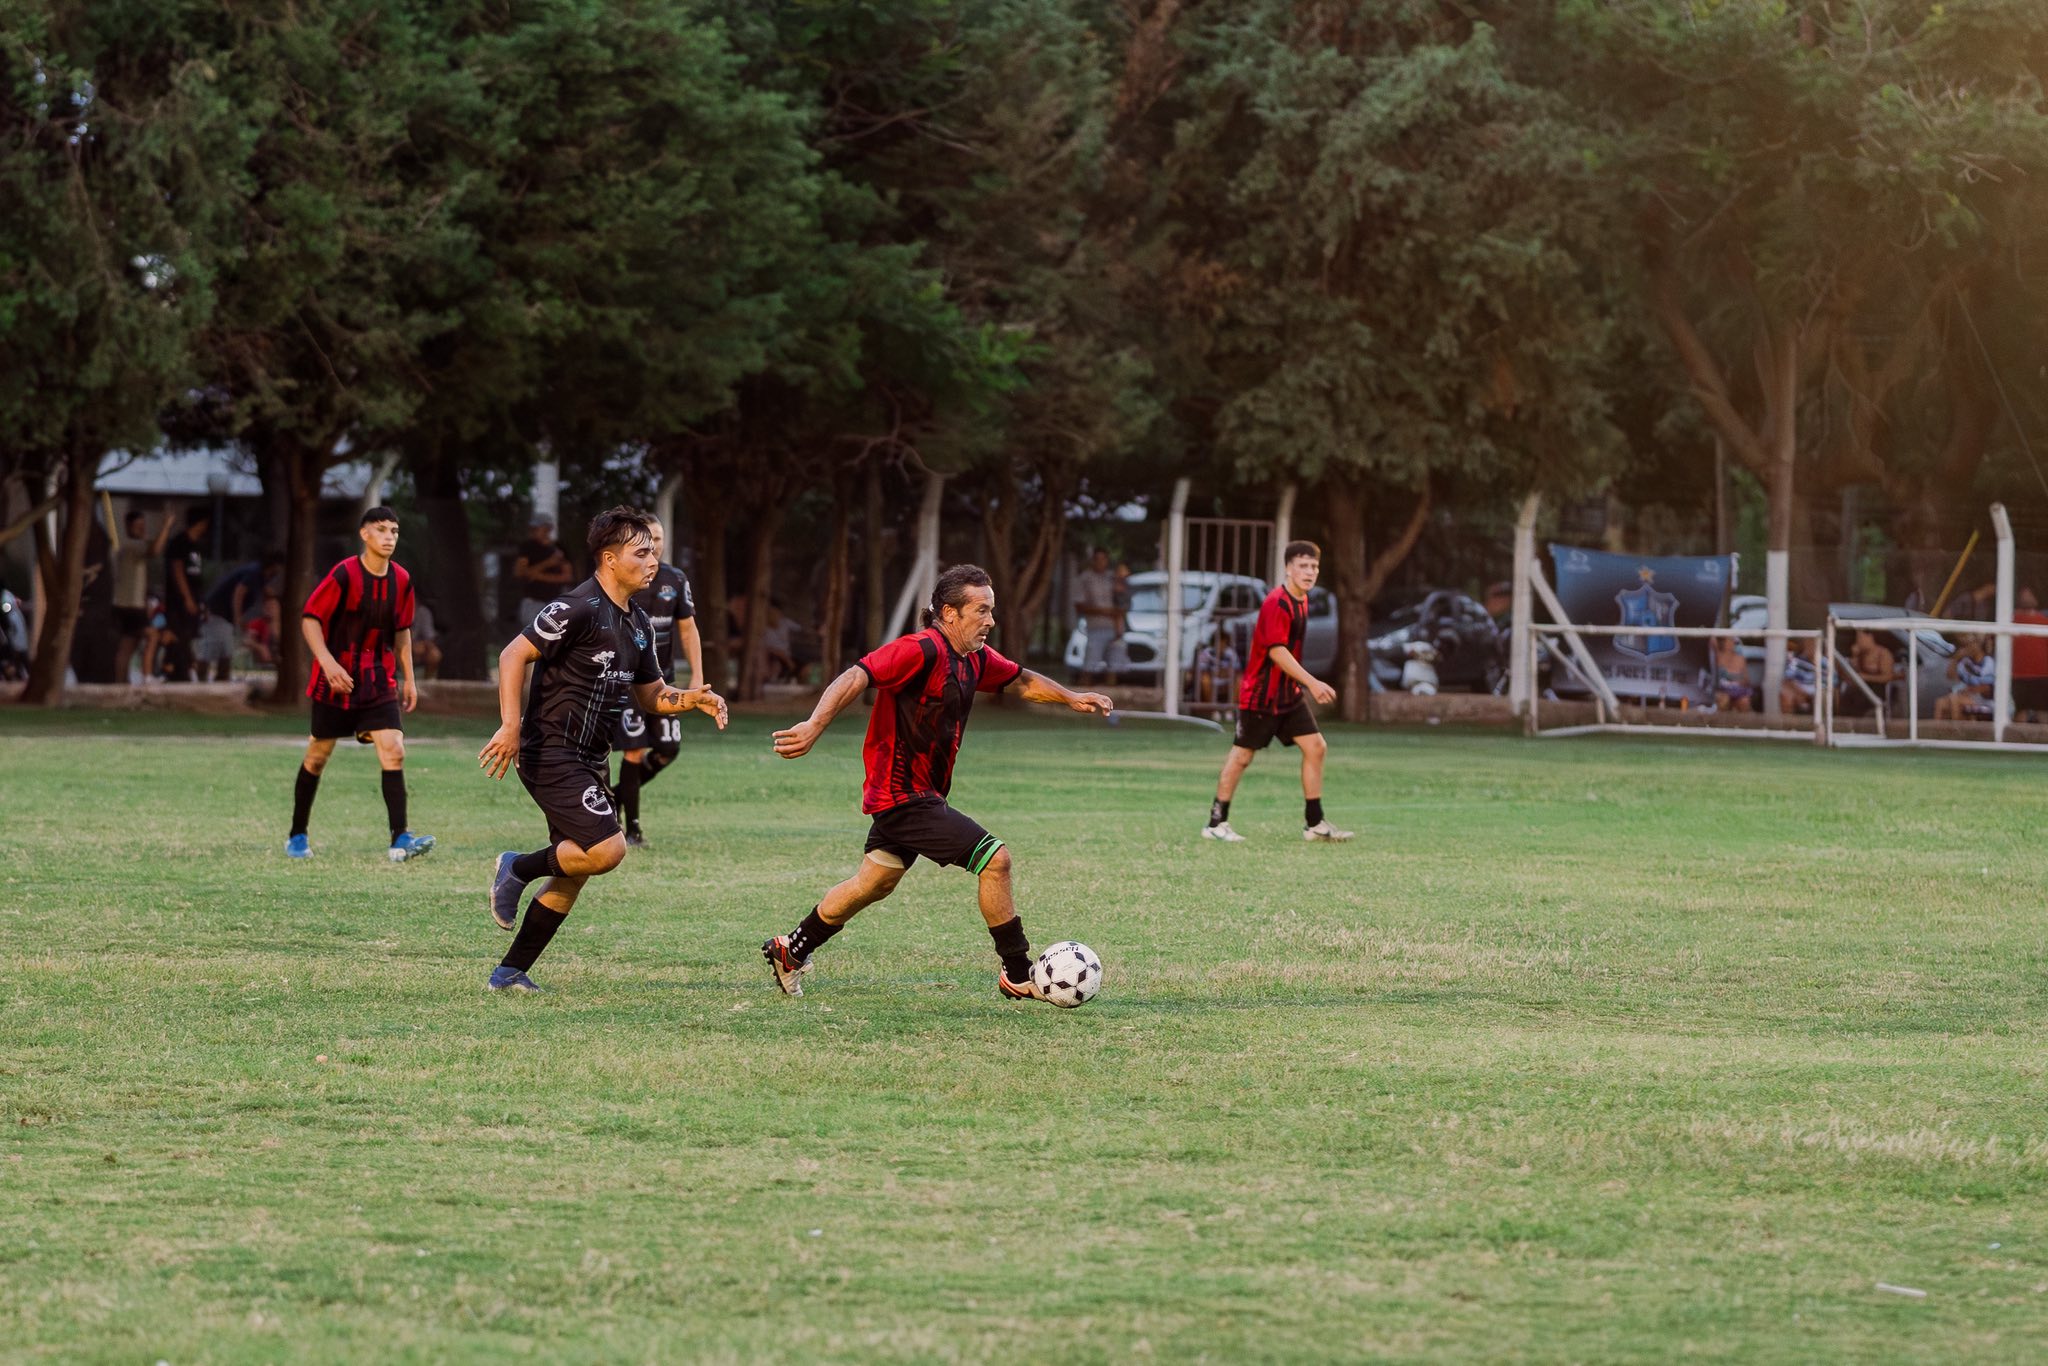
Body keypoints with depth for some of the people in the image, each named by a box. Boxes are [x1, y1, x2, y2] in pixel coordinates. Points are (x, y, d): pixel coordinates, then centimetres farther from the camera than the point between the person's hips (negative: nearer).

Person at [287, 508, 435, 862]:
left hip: (379, 680, 4)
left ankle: (400, 839, -17)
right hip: (336, 680, -4)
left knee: (394, 751, -12)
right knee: (318, 754, 7)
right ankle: (297, 836, 23)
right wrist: (327, 662, -25)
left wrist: (408, 678, 14)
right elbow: (310, 618, -12)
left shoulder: (401, 580, 3)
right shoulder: (344, 575, -13)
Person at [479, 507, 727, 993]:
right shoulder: (578, 608, -15)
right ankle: (518, 868, 3)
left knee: (574, 874, 9)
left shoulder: (638, 624, 13)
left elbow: (650, 695, 22)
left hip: (590, 761, 9)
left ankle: (510, 972, 17)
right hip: (551, 753, -9)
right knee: (606, 849, -21)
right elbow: (513, 655, -17)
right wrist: (511, 725, -25)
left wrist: (692, 699, 2)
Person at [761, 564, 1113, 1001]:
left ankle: (790, 951, 36)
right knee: (995, 858, -13)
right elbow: (856, 678, -30)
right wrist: (815, 726, -42)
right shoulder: (921, 650, -21)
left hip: (920, 794, 10)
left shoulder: (975, 658, 8)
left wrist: (1071, 698, 14)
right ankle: (1017, 976, -4)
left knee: (875, 883, 22)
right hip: (905, 796, -10)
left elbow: (1021, 681, 26)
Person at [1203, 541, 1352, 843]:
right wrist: (1312, 682, -31)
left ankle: (1314, 823, 7)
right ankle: (1216, 823, 9)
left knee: (1315, 747, 1)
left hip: (1288, 694, 9)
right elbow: (1277, 651, -27)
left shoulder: (1301, 601, 9)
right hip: (1260, 694, -9)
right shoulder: (1277, 603, -19)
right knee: (1242, 755, -1)